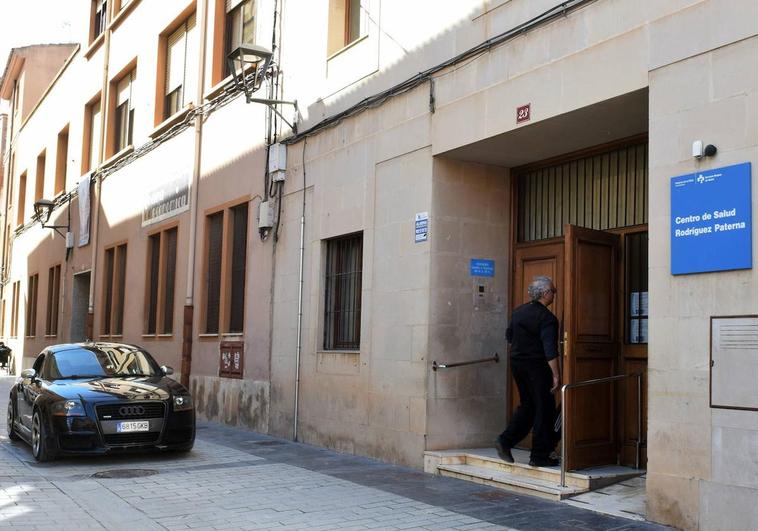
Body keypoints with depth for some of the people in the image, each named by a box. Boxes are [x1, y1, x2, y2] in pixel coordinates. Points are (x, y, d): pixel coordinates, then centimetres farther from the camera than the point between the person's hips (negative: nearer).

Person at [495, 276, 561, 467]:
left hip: (517, 363, 7)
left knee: (527, 405, 18)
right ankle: (539, 456, 6)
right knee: (544, 409, 3)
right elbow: (550, 350, -21)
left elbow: (509, 336, 19)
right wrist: (556, 375, -19)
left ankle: (505, 441, 8)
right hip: (537, 366, -7)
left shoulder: (518, 311, 7)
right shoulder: (547, 318, -16)